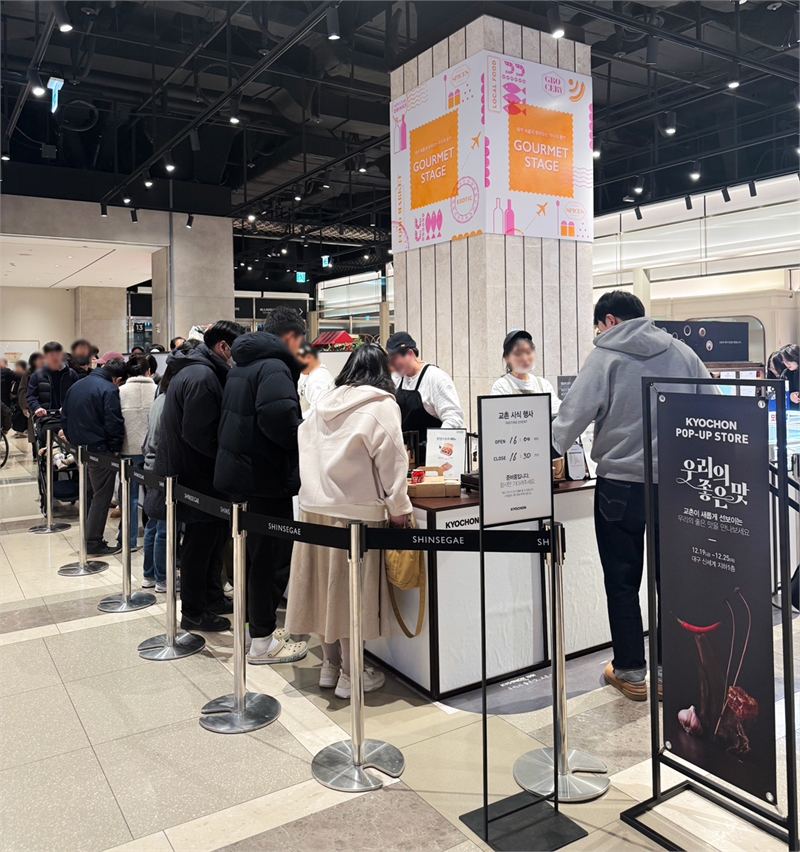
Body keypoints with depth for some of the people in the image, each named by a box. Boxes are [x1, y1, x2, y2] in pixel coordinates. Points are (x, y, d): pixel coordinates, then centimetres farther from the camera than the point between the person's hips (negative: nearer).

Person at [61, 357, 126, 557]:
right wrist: (116, 449, -9)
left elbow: (65, 417, 17)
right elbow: (114, 423, -20)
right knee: (101, 497, -1)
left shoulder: (76, 386, 13)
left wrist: (73, 441, 20)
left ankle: (88, 538, 26)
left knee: (88, 495, 19)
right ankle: (94, 543, 1)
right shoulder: (109, 390, -15)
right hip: (99, 450, -9)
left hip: (79, 449, 9)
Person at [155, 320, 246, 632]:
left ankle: (211, 596, 33)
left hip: (194, 471, 10)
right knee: (201, 541, 2)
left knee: (212, 534, 19)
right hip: (197, 475, -10)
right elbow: (198, 433, -27)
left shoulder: (194, 369, 12)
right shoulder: (202, 376, -21)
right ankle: (194, 612, 16)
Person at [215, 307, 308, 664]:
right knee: (271, 557, 0)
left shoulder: (241, 365, 16)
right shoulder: (274, 367, -15)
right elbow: (279, 417, -31)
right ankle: (262, 642, 10)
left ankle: (260, 627, 31)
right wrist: (305, 439, -14)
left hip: (235, 470, 10)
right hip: (264, 477, -10)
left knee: (259, 554, 19)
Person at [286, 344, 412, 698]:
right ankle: (350, 674, 15)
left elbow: (306, 447, 18)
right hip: (354, 510, -6)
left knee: (325, 582, 14)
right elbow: (390, 459, -12)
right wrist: (399, 507, -6)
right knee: (351, 588, 3)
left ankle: (330, 663, 28)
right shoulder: (381, 406, -7)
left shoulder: (324, 402, 11)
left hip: (314, 506, 6)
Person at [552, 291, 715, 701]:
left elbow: (573, 413, -11)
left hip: (621, 485, -4)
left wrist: (548, 451, 4)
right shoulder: (681, 351, 5)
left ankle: (630, 671, 18)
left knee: (622, 580, 9)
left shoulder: (605, 356, -8)